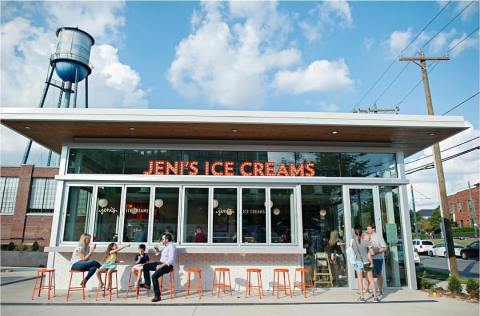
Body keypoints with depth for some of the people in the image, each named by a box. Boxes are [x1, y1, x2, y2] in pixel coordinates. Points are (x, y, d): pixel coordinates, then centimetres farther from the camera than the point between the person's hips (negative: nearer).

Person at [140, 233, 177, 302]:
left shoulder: (171, 247, -16)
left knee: (154, 276, -28)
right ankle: (147, 284, 13)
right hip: (161, 263, 10)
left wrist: (161, 265, -27)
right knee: (145, 266, 7)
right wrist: (157, 250, 8)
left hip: (167, 265, -10)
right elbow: (158, 254, 28)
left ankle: (157, 296, -20)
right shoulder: (166, 246, 14)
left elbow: (171, 260, -26)